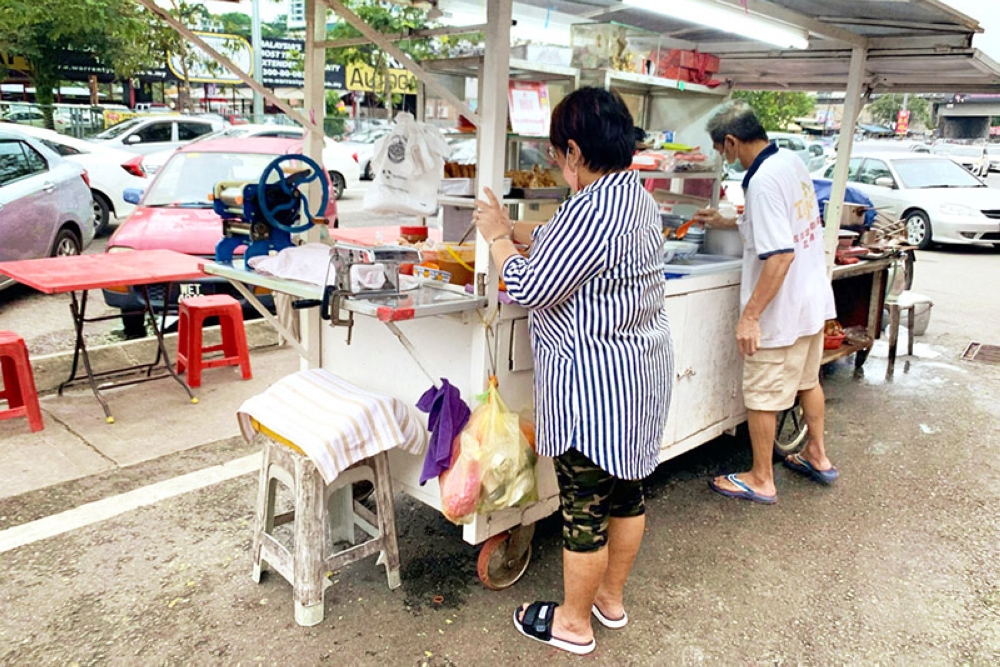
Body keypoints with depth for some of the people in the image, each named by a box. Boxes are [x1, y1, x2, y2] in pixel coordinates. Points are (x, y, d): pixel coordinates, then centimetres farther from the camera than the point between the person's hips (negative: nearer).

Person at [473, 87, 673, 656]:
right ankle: (612, 597, 40)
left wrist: (497, 238, -7)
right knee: (627, 489, 20)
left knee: (585, 504, 6)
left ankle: (574, 623, 26)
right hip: (640, 373, 10)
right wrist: (512, 227, 14)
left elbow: (531, 289, -22)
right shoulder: (639, 198, 8)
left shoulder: (592, 210, -25)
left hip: (593, 383, -10)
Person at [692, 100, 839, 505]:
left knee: (762, 395, 6)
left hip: (780, 310, -9)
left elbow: (780, 255, -29)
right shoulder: (792, 161, 4)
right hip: (814, 299, 9)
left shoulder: (763, 181, -25)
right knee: (808, 380, 24)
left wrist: (750, 315, -26)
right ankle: (818, 457, 41)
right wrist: (726, 223, 23)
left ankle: (761, 480, 20)